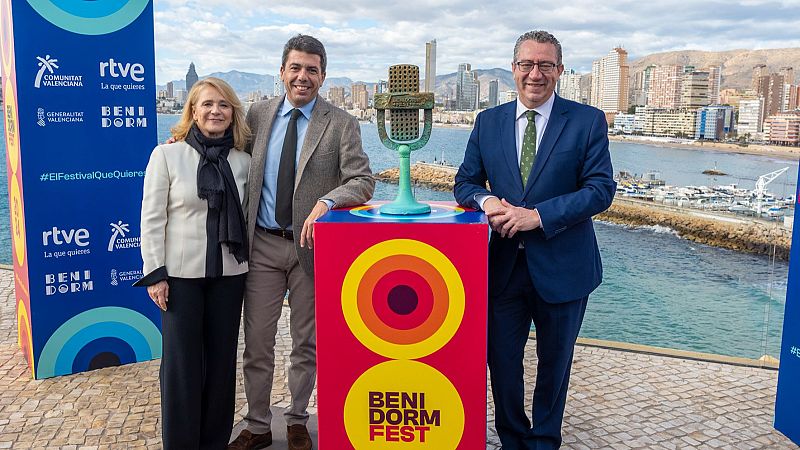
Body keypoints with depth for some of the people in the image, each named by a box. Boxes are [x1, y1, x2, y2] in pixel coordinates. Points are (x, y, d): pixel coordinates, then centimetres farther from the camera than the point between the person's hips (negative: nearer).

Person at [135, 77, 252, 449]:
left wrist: (251, 264, 8)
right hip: (181, 273, -3)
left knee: (222, 358, 10)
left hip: (229, 273, 3)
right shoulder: (167, 155, -4)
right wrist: (155, 274, -8)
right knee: (181, 361, 4)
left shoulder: (242, 161, 4)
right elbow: (151, 218, -5)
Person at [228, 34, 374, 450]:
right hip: (263, 244, 2)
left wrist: (326, 201, -28)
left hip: (311, 244, -2)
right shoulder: (258, 115, 5)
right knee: (257, 341, 9)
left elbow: (362, 180, -11)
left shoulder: (341, 124, -3)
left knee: (306, 343, 13)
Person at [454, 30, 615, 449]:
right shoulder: (488, 122, 4)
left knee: (554, 363, 16)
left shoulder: (588, 121, -5)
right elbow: (466, 181, 7)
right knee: (501, 360, 13)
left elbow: (601, 189, -11)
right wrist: (485, 201, -17)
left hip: (562, 267, -2)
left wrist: (538, 215, -22)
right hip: (504, 262, 2)